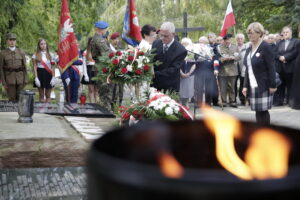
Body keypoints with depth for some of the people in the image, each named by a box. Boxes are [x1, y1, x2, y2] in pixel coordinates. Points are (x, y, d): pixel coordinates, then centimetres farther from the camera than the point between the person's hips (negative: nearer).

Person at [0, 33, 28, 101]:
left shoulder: (21, 52, 3)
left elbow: (24, 67, 5)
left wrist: (25, 80, -1)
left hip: (20, 78, 2)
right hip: (9, 79, -1)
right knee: (12, 99, -1)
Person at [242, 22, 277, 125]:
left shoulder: (265, 47, -9)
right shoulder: (249, 49, 12)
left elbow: (271, 67, -12)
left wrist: (272, 85, -15)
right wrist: (245, 85, 8)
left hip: (263, 86, -6)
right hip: (253, 86, 6)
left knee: (262, 111, -4)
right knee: (259, 112, 7)